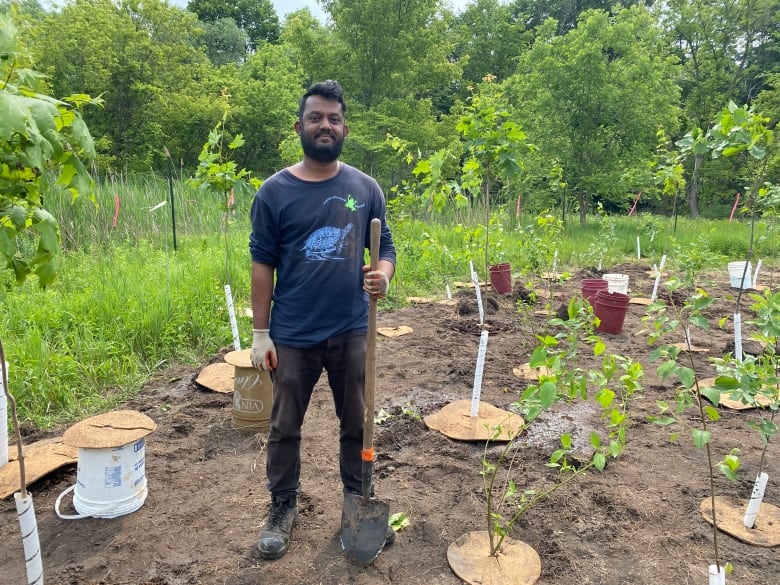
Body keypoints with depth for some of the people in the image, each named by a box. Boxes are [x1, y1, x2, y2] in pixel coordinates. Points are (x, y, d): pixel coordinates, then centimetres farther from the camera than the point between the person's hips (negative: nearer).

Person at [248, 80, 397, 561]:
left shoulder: (366, 188, 1)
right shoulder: (274, 191, -5)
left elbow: (386, 247, 6)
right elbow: (262, 264, -3)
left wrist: (384, 275, -18)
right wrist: (260, 333, -4)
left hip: (352, 332, 2)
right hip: (293, 336, -1)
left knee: (358, 424, 15)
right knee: (285, 427, 13)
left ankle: (360, 503, 36)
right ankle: (283, 508, 35)